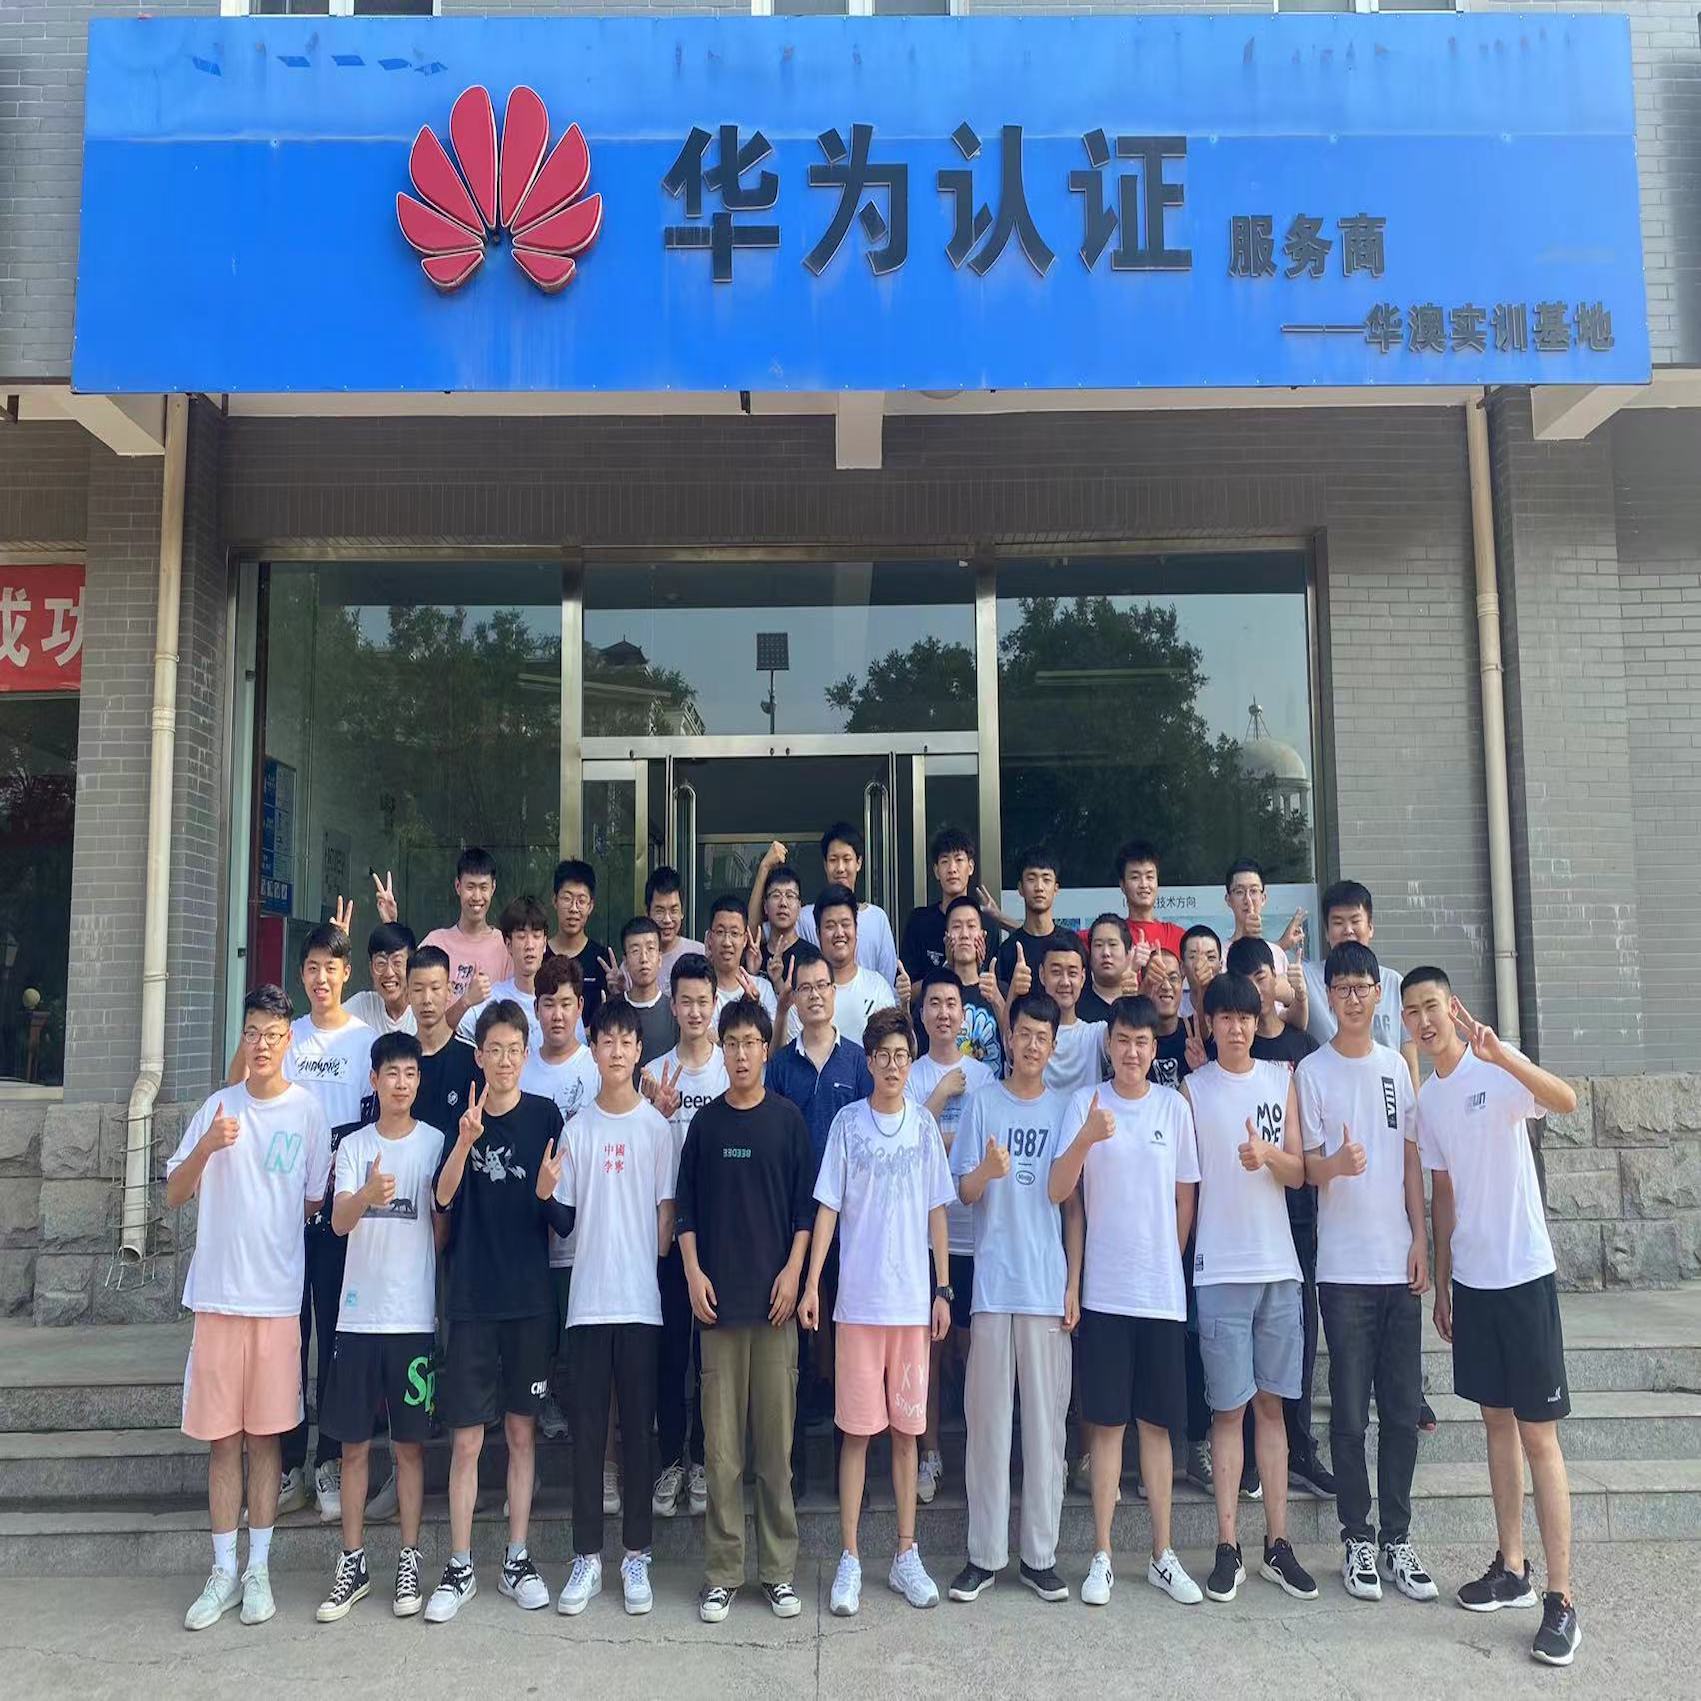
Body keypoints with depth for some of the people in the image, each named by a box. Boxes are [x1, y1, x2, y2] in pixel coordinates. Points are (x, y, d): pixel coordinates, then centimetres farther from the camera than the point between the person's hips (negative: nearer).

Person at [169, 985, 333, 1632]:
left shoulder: (308, 1109, -1)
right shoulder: (217, 1108, 6)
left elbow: (314, 1202, 4)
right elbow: (173, 1196, 2)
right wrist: (205, 1148, -12)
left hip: (277, 1296, -2)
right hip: (217, 1293, 2)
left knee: (265, 1434, 6)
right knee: (222, 1437, 7)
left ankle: (259, 1570, 17)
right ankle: (223, 1572, 18)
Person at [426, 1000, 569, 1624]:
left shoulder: (545, 1115, 0)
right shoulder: (461, 1116, 3)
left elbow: (565, 1216, 1)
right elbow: (443, 1197, -11)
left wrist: (548, 1193, -21)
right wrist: (466, 1140, -26)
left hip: (530, 1297, 0)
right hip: (471, 1297, 0)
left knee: (522, 1431, 9)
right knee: (467, 1438, 2)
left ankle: (517, 1560, 21)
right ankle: (459, 1568, 14)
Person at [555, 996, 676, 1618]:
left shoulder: (657, 1125, 2)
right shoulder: (577, 1128, 6)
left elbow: (666, 1210, 3)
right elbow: (562, 1210, 7)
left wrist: (655, 1263, -4)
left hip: (641, 1298, -1)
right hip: (587, 1298, 1)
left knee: (638, 1427, 5)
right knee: (587, 1428, 5)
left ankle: (636, 1556, 16)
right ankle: (586, 1557, 15)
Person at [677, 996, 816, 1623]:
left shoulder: (788, 1118, 3)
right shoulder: (705, 1121, 6)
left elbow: (806, 1204, 3)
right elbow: (686, 1207, 8)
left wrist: (793, 1270, -6)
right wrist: (693, 1272, -1)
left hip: (775, 1293, -1)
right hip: (718, 1294, 1)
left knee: (776, 1436, 3)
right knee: (721, 1439, 3)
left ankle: (778, 1570, 14)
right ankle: (722, 1572, 13)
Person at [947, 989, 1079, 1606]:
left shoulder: (1064, 1109, 8)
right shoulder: (982, 1103, 3)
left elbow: (1073, 1204, 9)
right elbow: (965, 1193, 0)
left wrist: (1074, 1285, 4)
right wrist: (987, 1171, -22)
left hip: (1050, 1286, 1)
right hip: (992, 1283, -1)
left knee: (1046, 1418, 5)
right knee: (987, 1417, 2)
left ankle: (1040, 1554, 15)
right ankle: (985, 1554, 11)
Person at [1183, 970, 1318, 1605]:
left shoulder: (1281, 1079, 8)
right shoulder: (1193, 1089, 2)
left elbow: (1299, 1173, 5)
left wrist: (1267, 1155, -16)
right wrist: (1176, 1251, 0)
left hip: (1278, 1266, 2)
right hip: (1219, 1268, -2)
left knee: (1271, 1404, 8)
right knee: (1228, 1408, 0)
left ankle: (1277, 1544, 14)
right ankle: (1227, 1547, 7)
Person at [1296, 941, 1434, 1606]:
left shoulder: (1395, 1065, 9)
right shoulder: (1311, 1071, -2)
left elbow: (1412, 1159, 12)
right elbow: (1307, 1168, -3)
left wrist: (1420, 1240, 4)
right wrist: (1336, 1165, -26)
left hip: (1399, 1261, 3)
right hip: (1343, 1267, -3)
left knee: (1402, 1408, 7)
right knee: (1350, 1412, 1)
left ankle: (1397, 1537, 19)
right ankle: (1357, 1539, 13)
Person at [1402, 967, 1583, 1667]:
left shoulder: (1498, 1071, -12)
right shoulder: (1425, 1098, 8)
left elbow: (1566, 1100, -33)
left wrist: (1501, 1055, -49)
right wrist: (1442, 1283, 15)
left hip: (1523, 1273, -7)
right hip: (1469, 1279, 7)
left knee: (1537, 1433, -3)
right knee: (1496, 1419, 15)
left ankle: (1560, 1598, 5)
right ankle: (1512, 1568, 26)